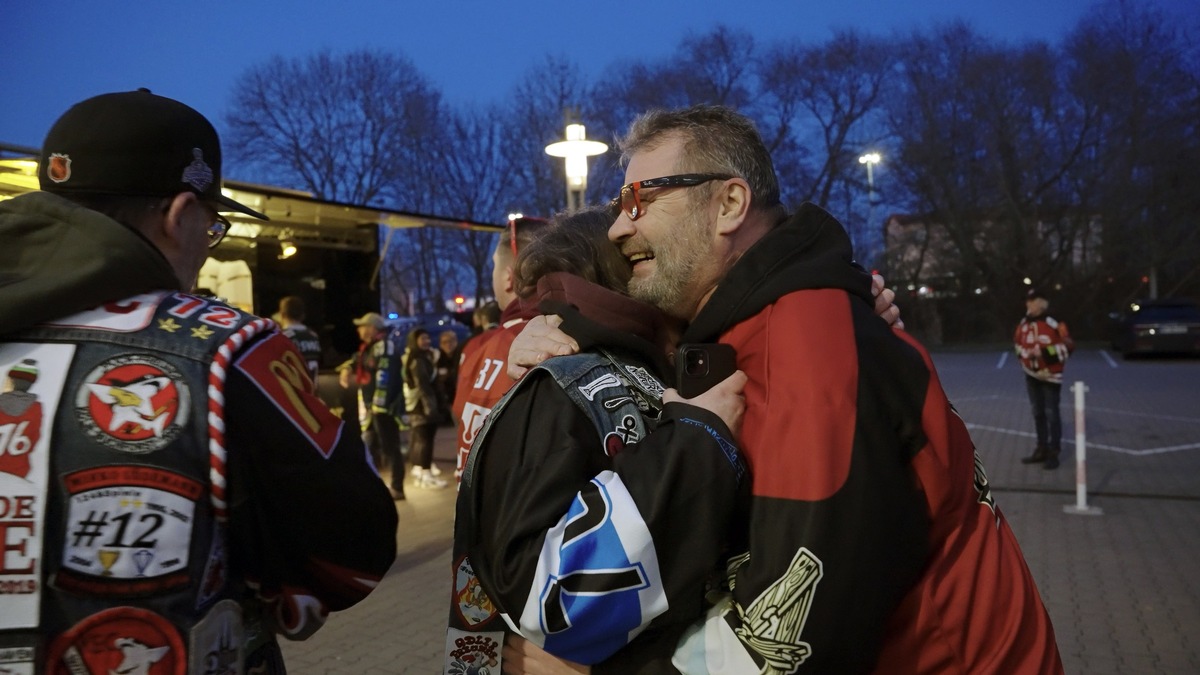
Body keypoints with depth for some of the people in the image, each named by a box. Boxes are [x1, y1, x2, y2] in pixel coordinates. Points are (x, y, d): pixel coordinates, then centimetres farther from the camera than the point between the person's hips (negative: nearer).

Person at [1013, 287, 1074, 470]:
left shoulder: (1054, 323, -14)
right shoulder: (1023, 323, 6)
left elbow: (1068, 345, -15)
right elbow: (1017, 342, 20)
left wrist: (1046, 352, -23)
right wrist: (1024, 353, 0)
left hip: (1050, 374, -6)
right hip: (1031, 374, 7)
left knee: (1051, 413, -5)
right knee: (1037, 413, 13)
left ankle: (1054, 453, 0)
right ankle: (1042, 450, 23)